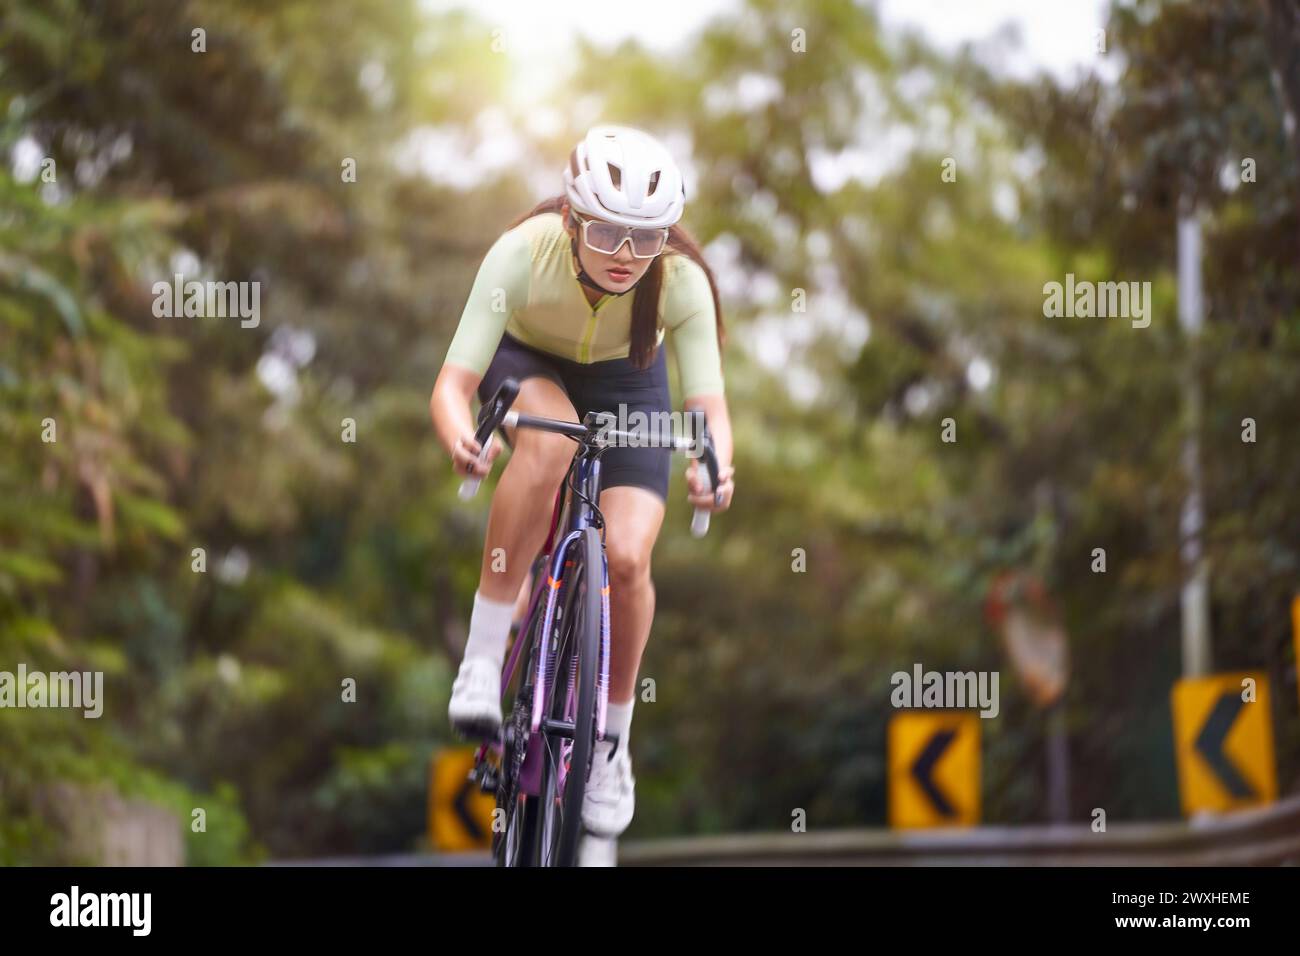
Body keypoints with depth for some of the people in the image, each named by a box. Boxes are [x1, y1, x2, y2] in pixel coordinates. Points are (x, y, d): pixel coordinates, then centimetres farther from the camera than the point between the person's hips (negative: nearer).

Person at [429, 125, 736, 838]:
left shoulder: (680, 280, -31)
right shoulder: (524, 254, -35)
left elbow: (709, 402, -34)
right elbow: (452, 383, -38)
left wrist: (713, 466, -56)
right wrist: (461, 441, -60)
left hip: (626, 382, 1)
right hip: (527, 365, -1)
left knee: (627, 558, -20)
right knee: (549, 440, -38)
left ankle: (612, 740, 5)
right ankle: (483, 658, -30)